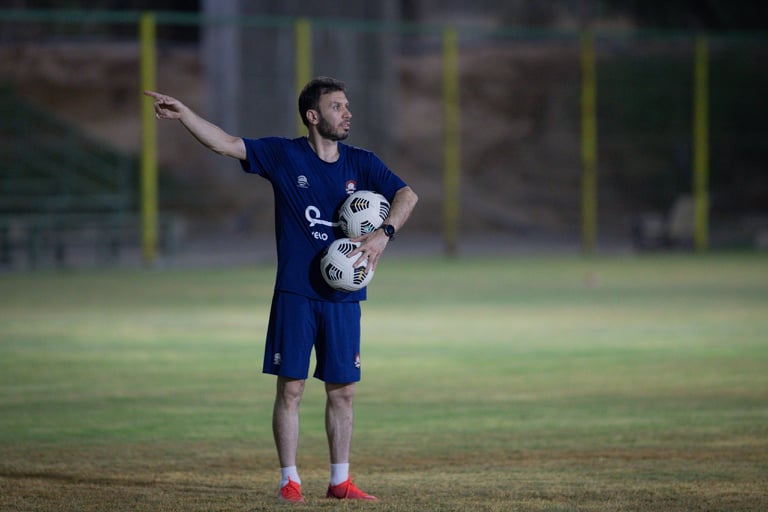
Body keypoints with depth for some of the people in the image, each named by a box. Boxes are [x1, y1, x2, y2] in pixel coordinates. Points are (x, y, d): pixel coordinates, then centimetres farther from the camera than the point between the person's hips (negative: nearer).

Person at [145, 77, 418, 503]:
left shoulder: (360, 163, 5)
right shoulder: (283, 155, -2)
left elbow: (406, 195, -1)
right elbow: (225, 144, -6)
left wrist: (384, 234, -17)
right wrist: (184, 114, -18)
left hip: (343, 296, 3)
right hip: (295, 293, -3)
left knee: (342, 390, 6)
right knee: (290, 388, -2)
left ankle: (340, 480, 15)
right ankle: (289, 480, 5)